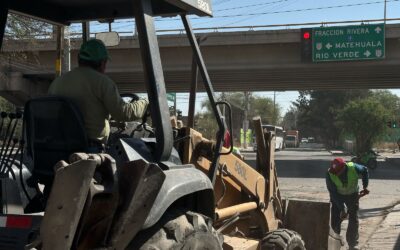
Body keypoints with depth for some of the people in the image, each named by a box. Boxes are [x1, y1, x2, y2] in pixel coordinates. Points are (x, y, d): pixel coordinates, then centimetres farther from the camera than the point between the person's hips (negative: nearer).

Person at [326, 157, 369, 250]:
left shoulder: (353, 168, -28)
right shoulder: (330, 174, -29)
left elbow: (365, 171, -3)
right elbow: (333, 193, -24)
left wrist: (365, 186, -2)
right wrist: (342, 207, -28)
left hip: (352, 195, 0)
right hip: (337, 197, 0)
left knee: (354, 220, -2)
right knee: (335, 221, -5)